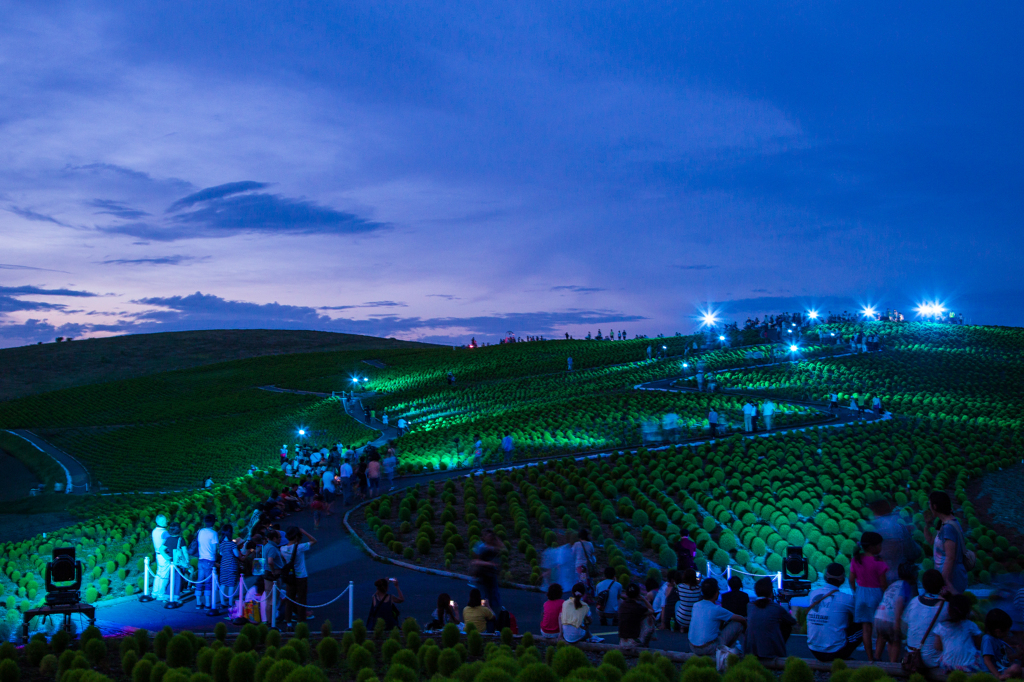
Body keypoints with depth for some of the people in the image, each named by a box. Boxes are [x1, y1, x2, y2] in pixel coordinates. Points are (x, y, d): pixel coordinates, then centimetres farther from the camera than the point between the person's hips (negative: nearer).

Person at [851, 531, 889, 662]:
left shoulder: (856, 560, -2)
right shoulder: (878, 563, -17)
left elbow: (851, 580, 3)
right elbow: (883, 584, -13)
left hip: (861, 594, 5)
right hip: (876, 594, -4)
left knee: (866, 627, 9)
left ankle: (870, 658, 14)